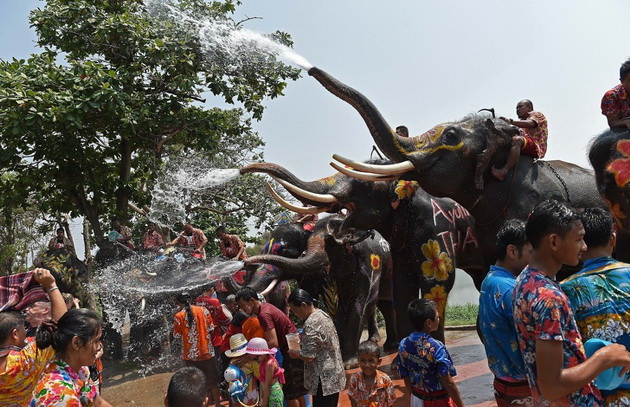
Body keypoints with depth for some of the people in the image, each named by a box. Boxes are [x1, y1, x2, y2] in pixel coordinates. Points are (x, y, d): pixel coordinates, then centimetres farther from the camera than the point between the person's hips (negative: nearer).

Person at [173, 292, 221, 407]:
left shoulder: (179, 316, -10)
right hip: (207, 352, 1)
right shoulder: (203, 310, -5)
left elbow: (176, 335, -1)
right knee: (213, 380, 15)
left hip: (191, 355, -1)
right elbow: (210, 328, -1)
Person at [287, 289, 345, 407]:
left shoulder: (311, 324, -22)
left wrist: (294, 353, -4)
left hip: (324, 380, -9)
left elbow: (308, 356, -22)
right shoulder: (322, 314, 7)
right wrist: (302, 340, 13)